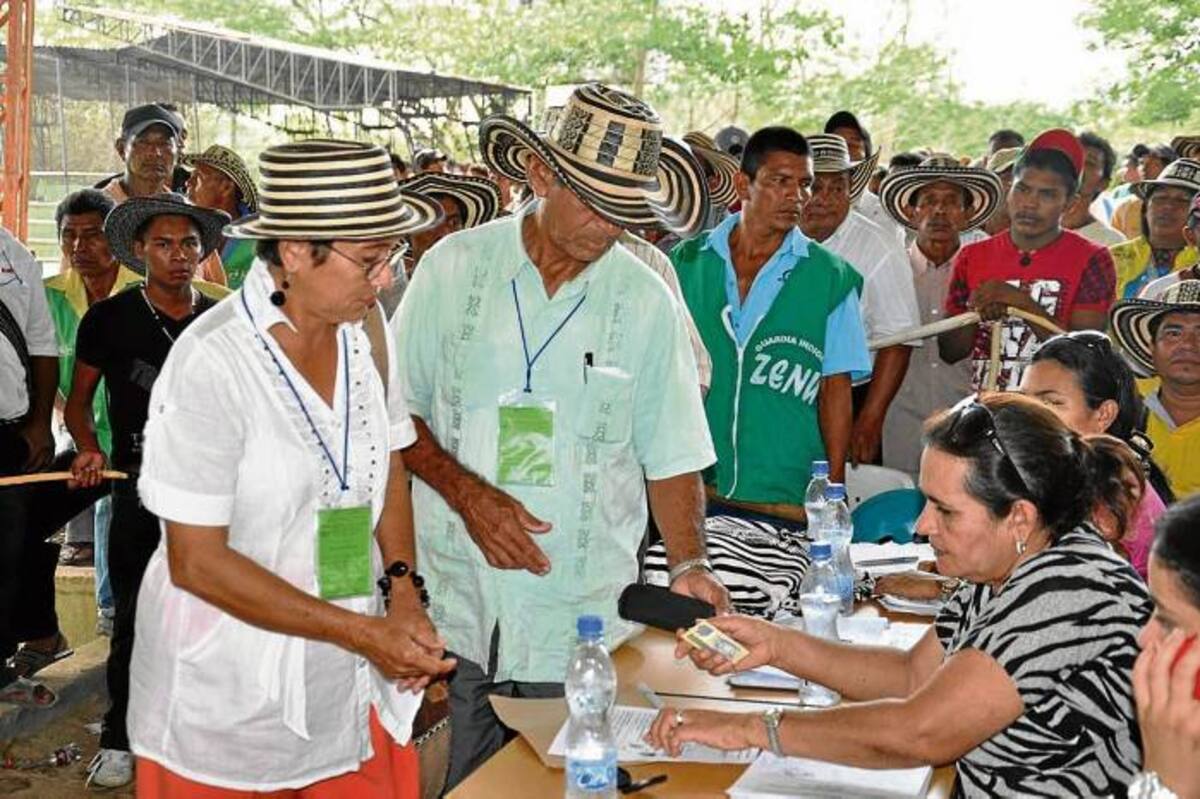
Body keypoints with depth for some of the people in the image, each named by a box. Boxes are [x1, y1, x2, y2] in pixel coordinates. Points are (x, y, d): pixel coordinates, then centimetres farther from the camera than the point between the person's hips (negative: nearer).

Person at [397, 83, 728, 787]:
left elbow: (672, 460, 3)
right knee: (459, 782, 8)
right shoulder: (456, 265, 0)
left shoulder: (645, 302, 0)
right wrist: (466, 492, -11)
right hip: (454, 606, 0)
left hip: (581, 622, 0)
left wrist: (688, 566, -12)